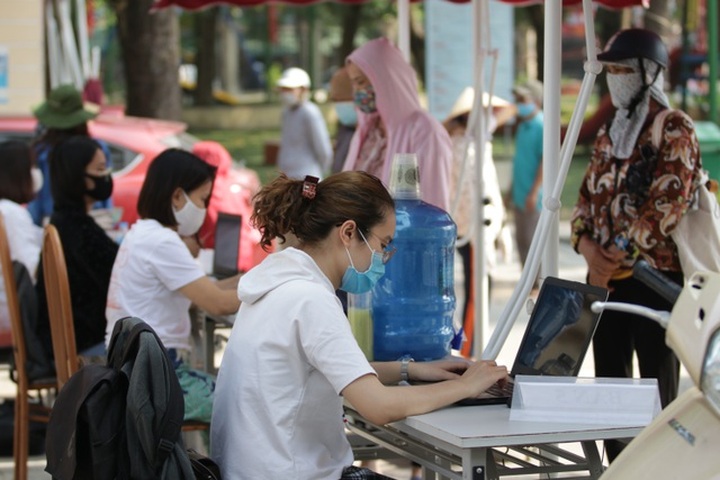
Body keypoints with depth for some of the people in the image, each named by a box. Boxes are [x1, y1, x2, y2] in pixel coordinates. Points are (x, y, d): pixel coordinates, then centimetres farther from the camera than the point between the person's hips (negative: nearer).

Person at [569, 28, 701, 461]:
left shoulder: (674, 130, -7)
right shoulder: (609, 135, 16)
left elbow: (665, 207, -16)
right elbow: (588, 198, 15)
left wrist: (617, 258, -17)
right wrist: (588, 246, -5)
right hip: (605, 278, 7)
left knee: (659, 391, -3)